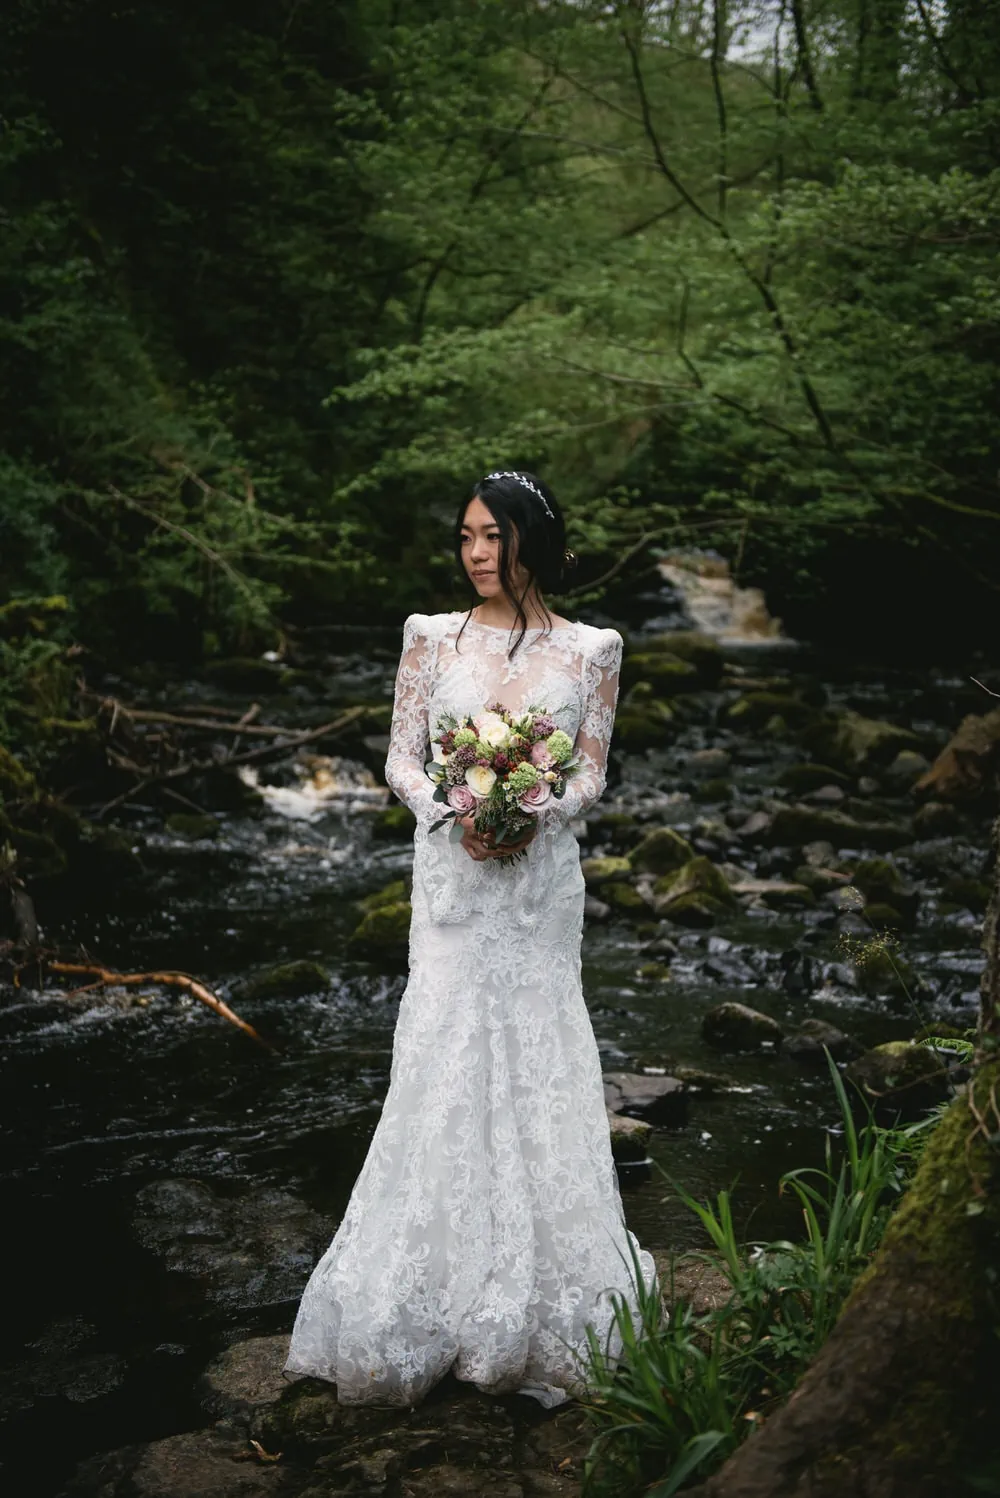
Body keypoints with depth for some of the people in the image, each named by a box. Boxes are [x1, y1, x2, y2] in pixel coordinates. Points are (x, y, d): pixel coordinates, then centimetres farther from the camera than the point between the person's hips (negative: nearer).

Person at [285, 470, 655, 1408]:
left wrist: (538, 813, -16)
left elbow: (592, 772, 4)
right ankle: (445, 1287, 11)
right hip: (454, 873, 0)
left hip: (541, 872, 0)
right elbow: (401, 758, 4)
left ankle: (536, 1290, 17)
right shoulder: (431, 638, 5)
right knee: (446, 1057, -1)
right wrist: (454, 813, -14)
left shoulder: (590, 650, 4)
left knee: (536, 1056, 3)